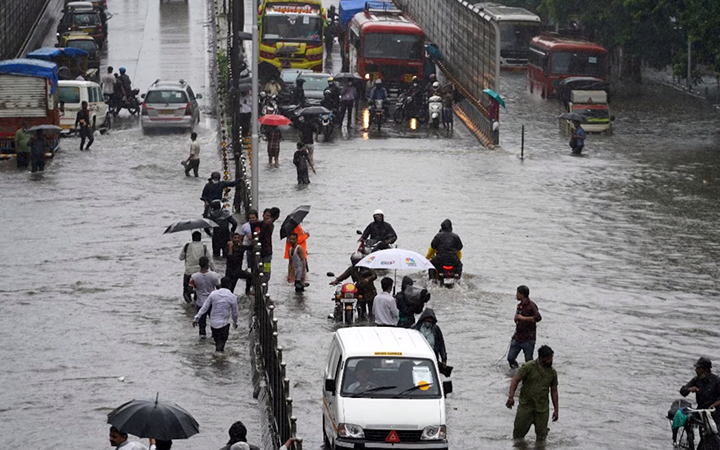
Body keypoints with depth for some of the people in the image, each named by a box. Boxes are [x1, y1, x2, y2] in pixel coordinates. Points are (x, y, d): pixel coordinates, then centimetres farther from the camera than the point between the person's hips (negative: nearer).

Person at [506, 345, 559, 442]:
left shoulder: (552, 372, 6)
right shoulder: (528, 367, -7)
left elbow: (554, 391, 14)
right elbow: (515, 380, -9)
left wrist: (556, 409, 13)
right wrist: (511, 397, -22)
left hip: (542, 409, 2)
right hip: (526, 406, -2)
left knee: (541, 435, 2)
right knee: (519, 432, 1)